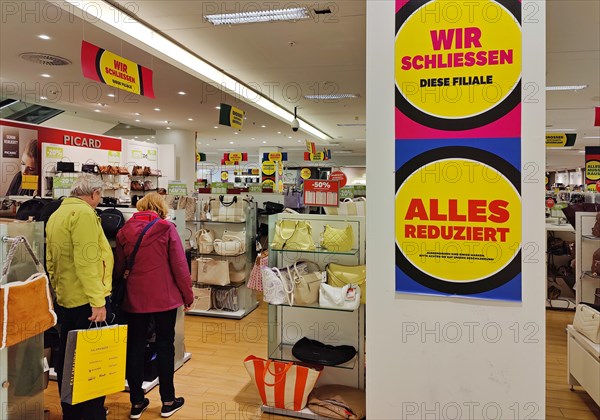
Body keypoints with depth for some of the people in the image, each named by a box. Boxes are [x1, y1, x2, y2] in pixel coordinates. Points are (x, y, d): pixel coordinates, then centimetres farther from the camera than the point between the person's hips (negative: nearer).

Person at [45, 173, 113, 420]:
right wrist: (97, 302, -22)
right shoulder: (84, 213, -14)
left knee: (67, 358, 17)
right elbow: (87, 261, -22)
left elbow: (50, 262, 19)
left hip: (65, 299, 10)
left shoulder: (56, 215, 14)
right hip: (87, 300, -10)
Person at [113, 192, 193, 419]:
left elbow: (118, 268, 7)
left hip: (135, 298, 3)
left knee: (135, 347, 13)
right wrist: (188, 295, 1)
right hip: (164, 297, -2)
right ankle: (167, 402, 20)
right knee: (165, 346, 10)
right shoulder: (167, 228, -8)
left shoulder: (124, 231, 1)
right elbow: (179, 265, -9)